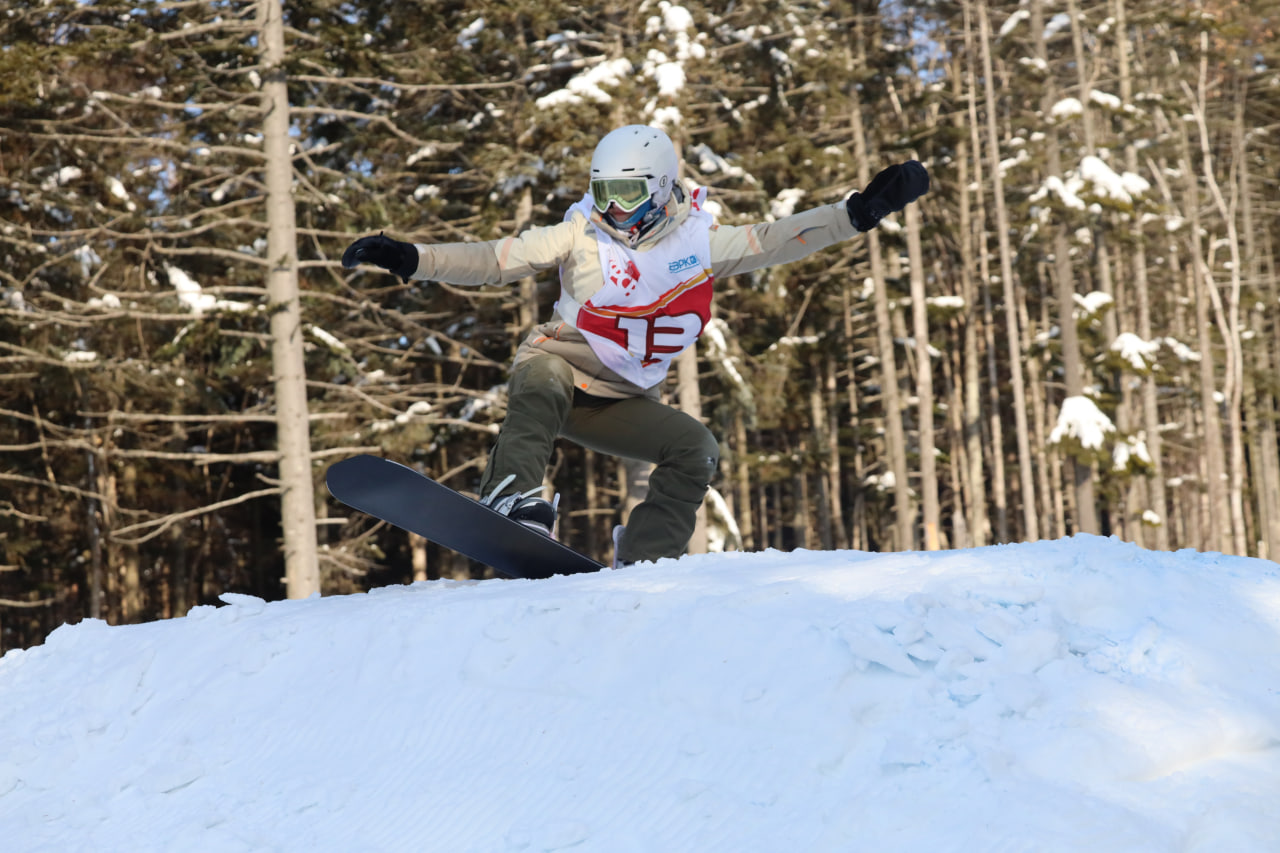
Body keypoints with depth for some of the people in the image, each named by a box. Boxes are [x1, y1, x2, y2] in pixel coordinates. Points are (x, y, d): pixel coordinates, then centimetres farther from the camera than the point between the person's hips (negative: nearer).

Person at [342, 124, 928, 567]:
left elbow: (776, 240, 0)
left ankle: (644, 561, -15)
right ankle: (514, 501, -52)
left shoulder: (699, 243, 3)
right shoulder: (580, 235, -2)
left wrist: (863, 211, -10)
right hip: (559, 368, -3)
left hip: (622, 402, 3)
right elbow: (493, 261, -4)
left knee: (697, 450, -17)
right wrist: (408, 259, -15)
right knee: (540, 389, -37)